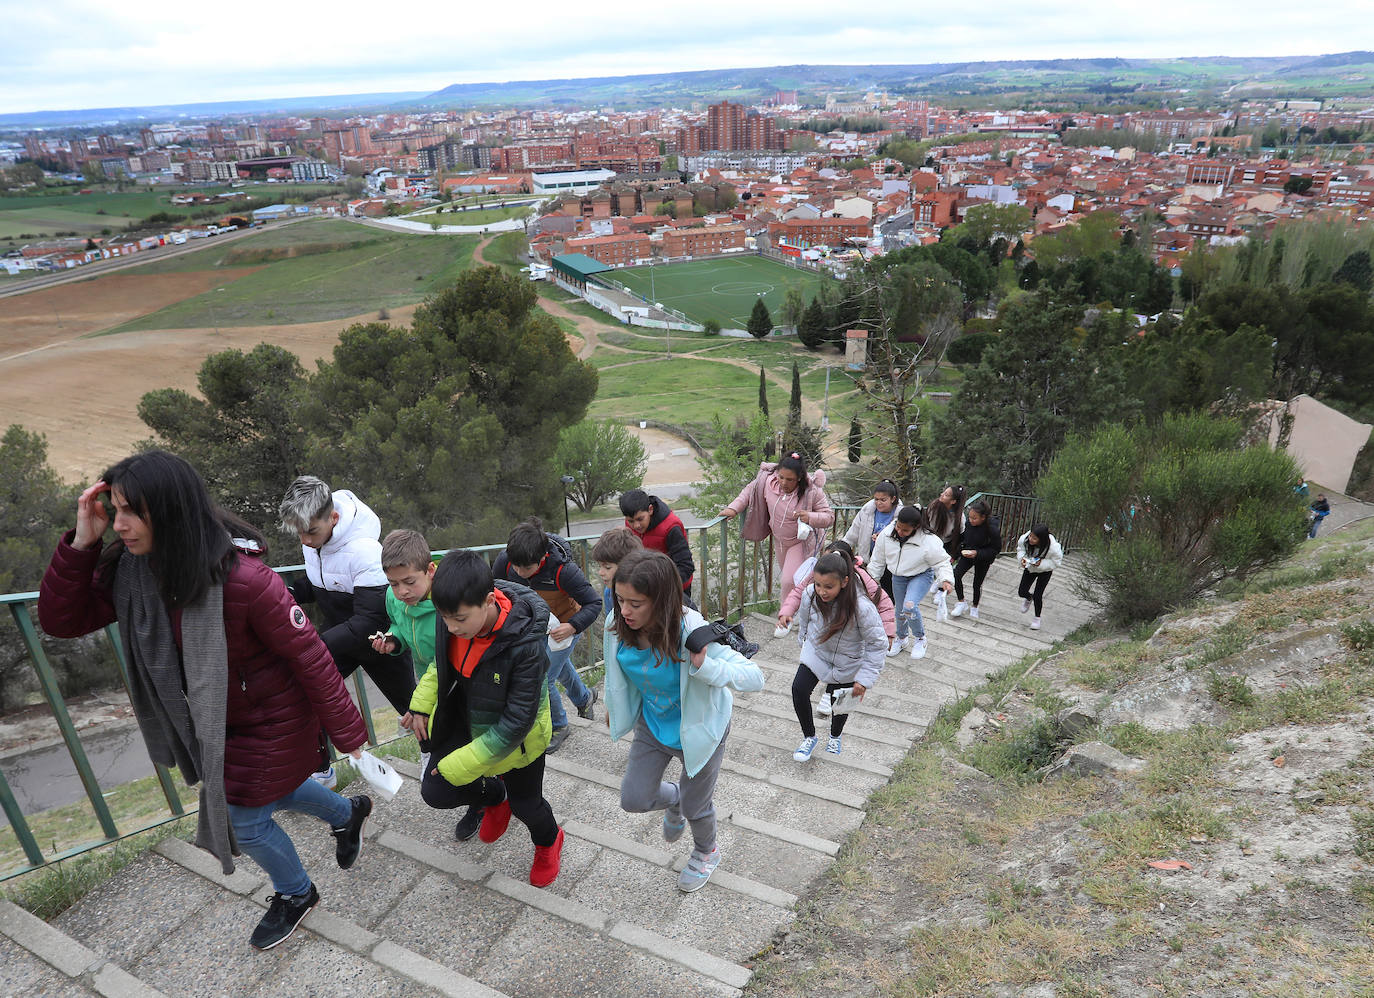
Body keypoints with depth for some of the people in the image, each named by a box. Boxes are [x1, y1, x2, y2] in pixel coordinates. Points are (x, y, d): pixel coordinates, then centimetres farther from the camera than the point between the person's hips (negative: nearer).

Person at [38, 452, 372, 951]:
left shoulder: (244, 579, -35)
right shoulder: (130, 568, -14)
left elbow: (309, 656, -28)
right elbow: (62, 619, -8)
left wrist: (348, 735, -19)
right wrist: (81, 543, -23)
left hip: (271, 723, -7)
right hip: (216, 720, 7)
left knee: (244, 819, 10)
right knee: (269, 790, 27)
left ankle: (295, 894, 41)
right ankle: (347, 813, 57)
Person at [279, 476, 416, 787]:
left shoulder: (364, 550, -34)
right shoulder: (313, 539, -11)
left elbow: (370, 620, -35)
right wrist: (293, 593, -12)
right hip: (339, 631, 6)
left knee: (408, 701, 14)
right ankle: (320, 771, 14)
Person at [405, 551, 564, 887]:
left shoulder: (526, 645, -39)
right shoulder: (453, 618, -23)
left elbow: (516, 723, -30)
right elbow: (442, 662, 3)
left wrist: (459, 764, -25)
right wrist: (421, 704, -7)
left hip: (516, 733, -4)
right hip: (466, 718, 5)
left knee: (525, 803, 14)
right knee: (435, 792, 2)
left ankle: (548, 840, 51)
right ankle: (494, 796, 34)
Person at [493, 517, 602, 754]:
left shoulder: (564, 570, -38)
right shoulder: (505, 560, -27)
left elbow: (594, 603, -27)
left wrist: (572, 627, -42)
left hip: (563, 626, -5)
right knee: (559, 667, 27)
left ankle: (557, 727, 25)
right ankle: (584, 697, 59)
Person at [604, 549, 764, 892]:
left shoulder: (692, 634, -38)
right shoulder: (618, 625, -23)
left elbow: (755, 677, -34)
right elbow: (616, 668, 2)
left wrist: (705, 667, -50)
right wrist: (613, 706, 17)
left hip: (698, 731, -4)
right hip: (651, 724, 4)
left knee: (695, 805, 17)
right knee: (633, 798, 8)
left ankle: (707, 852, 53)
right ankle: (674, 800, 45)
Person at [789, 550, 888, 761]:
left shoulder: (862, 607, -36)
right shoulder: (811, 594, -25)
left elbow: (877, 645, -23)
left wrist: (864, 679, -22)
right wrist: (804, 640, 17)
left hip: (847, 662, -2)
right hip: (816, 652, 3)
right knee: (799, 689, -11)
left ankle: (835, 737, 46)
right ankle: (809, 737, 14)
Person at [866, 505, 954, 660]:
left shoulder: (928, 541, -31)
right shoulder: (887, 534, -19)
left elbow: (941, 562, -18)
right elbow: (878, 560, -3)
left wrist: (946, 580, -34)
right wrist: (870, 577, 3)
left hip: (921, 576, -5)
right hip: (898, 577, 5)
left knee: (909, 606, -25)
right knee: (900, 609, 16)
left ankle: (920, 638, 3)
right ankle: (902, 638, 46)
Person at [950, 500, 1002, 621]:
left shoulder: (992, 529, -28)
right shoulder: (968, 523, -15)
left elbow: (996, 549, -18)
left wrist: (977, 553, -28)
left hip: (983, 560, -3)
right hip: (967, 555, 4)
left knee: (977, 584, 6)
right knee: (956, 575, -15)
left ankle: (974, 607, 32)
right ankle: (961, 603, 1)